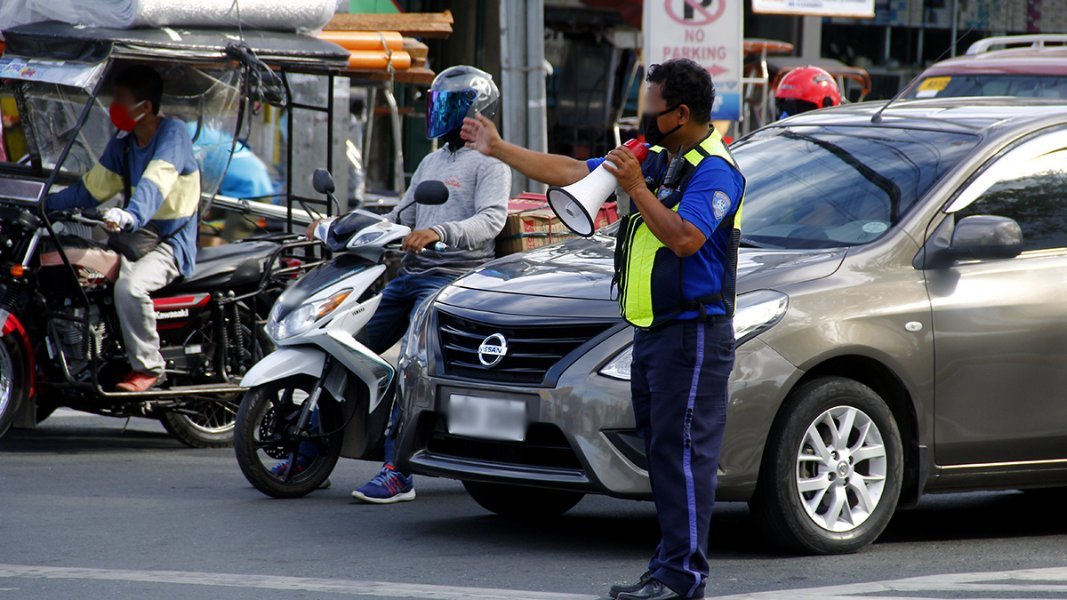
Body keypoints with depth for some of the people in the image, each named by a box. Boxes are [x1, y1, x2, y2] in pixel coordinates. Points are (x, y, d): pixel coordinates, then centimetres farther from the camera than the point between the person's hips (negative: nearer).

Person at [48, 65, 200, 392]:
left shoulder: (172, 133, -14)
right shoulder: (122, 143, 10)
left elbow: (156, 183, -31)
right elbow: (91, 188, 12)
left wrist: (131, 215, -50)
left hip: (172, 243, -8)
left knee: (129, 286, -35)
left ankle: (147, 366, -18)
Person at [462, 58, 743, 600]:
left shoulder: (714, 171, -13)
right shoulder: (653, 159, 15)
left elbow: (684, 238, -27)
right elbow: (571, 173, 21)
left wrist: (637, 188, -21)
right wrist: (498, 149, 21)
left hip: (692, 335, -10)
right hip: (651, 330, 10)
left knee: (682, 452, -11)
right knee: (662, 452, 10)